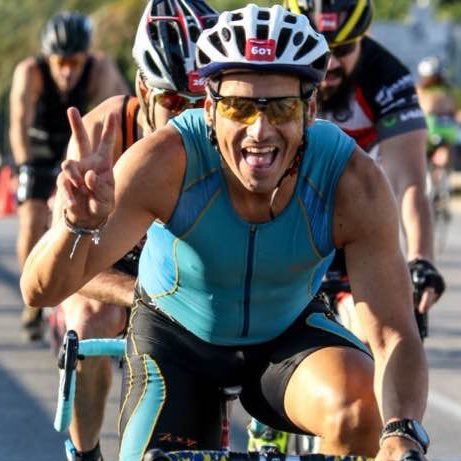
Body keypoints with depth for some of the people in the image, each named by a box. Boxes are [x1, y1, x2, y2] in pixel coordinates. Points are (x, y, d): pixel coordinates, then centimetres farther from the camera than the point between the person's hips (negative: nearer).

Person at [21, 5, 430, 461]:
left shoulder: (352, 181, -30)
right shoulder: (167, 161, -32)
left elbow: (394, 334, -31)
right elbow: (40, 290, -35)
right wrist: (81, 222, -58)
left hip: (289, 335, 0)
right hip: (176, 339, 0)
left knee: (361, 411, -29)